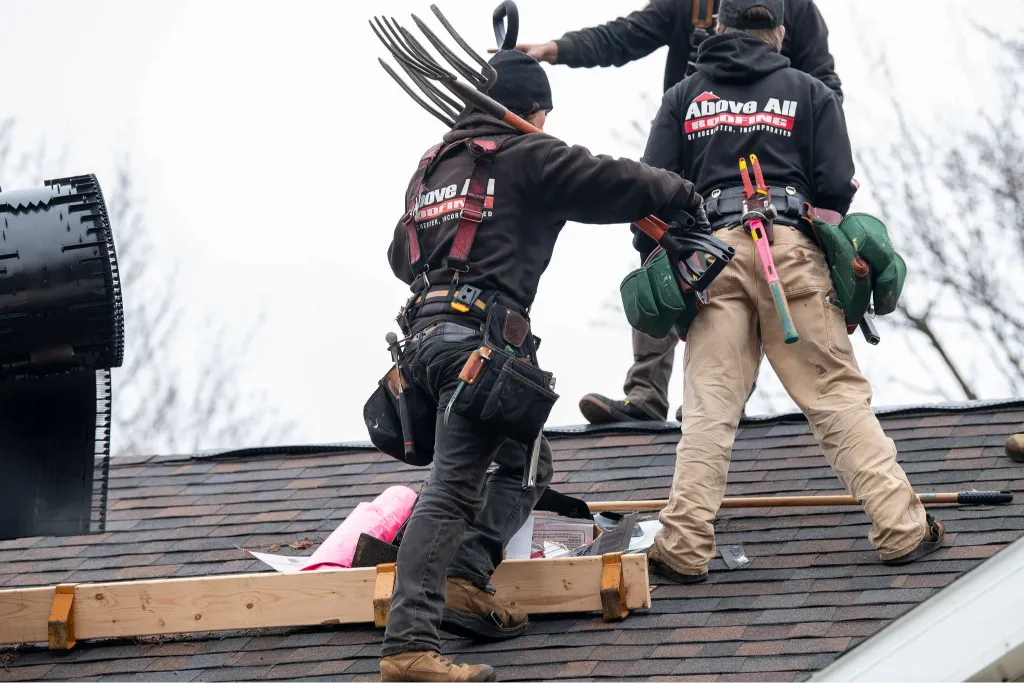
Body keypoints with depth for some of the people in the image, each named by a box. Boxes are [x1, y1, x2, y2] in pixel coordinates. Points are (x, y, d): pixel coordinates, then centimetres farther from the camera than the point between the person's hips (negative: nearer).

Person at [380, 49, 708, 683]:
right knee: (454, 486, -17)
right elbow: (611, 183, -1)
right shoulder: (525, 156, 2)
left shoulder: (433, 168, 24)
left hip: (427, 331, 9)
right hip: (479, 337, -9)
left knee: (525, 462, 23)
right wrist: (682, 195, 17)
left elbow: (400, 256, 34)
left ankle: (463, 581, 8)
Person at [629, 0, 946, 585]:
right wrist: (827, 241, 22)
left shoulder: (685, 97, 18)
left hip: (711, 251, 1)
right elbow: (837, 187, 5)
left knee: (709, 404, 0)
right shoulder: (811, 93, 14)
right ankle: (901, 528, -3)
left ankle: (684, 546, -6)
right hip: (793, 251, -1)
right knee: (839, 393, 0)